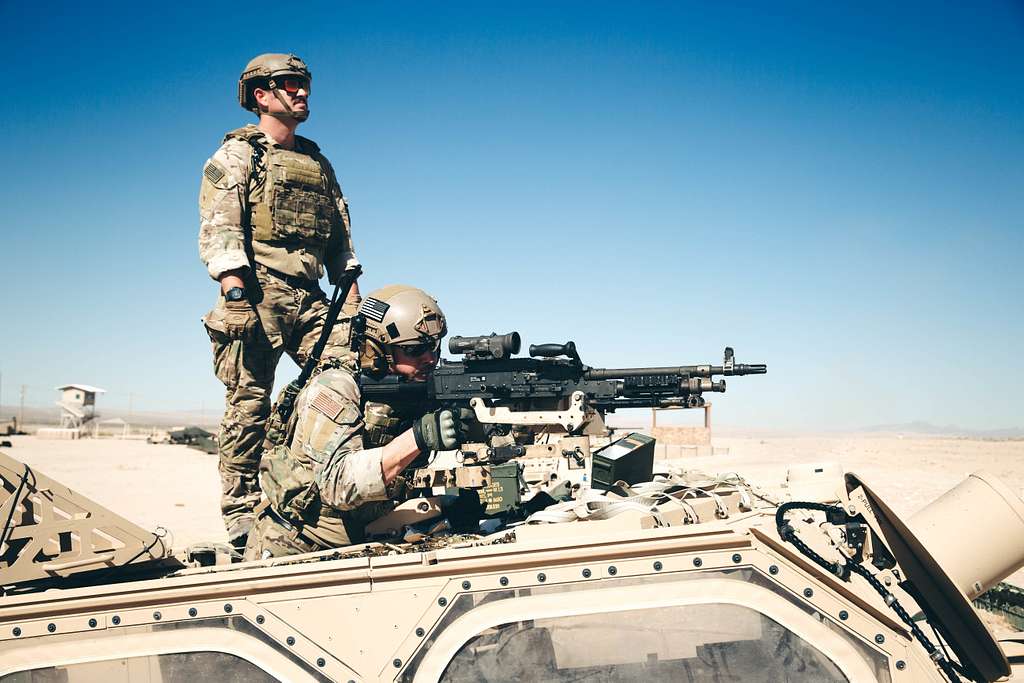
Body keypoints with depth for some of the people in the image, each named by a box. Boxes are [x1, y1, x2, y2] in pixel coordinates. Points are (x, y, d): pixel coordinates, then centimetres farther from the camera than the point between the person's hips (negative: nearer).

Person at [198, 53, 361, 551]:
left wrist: (352, 299, 13)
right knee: (249, 404, -4)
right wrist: (235, 295, -18)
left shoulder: (317, 163, 23)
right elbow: (218, 231, -6)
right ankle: (241, 513, 4)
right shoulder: (235, 156, 5)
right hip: (257, 296, -5)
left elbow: (341, 238, 23)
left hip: (309, 299, 5)